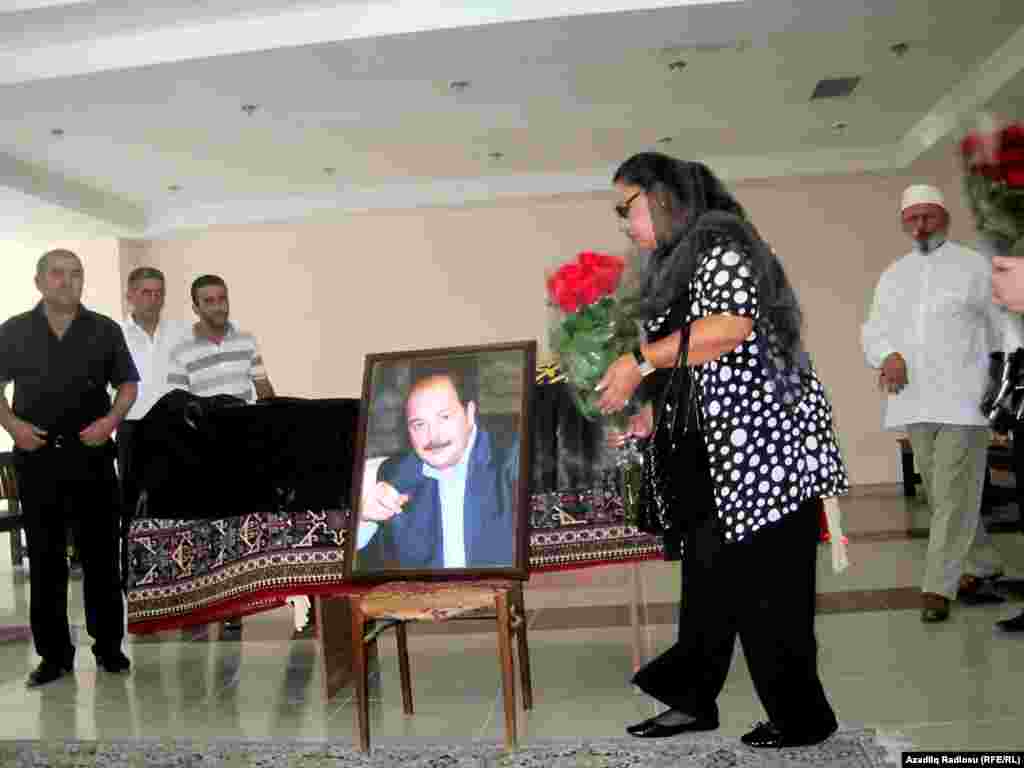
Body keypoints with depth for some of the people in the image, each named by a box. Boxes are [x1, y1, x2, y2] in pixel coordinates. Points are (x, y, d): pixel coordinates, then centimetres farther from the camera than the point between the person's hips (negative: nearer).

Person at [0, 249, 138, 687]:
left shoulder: (105, 330, 4)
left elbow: (127, 383, 9)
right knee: (45, 559, 7)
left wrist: (111, 419, -8)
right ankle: (54, 653, 17)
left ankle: (109, 646, 17)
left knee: (101, 554, 5)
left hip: (92, 455, 0)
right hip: (37, 457, 1)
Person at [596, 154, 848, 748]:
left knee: (768, 585, -2)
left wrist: (640, 362, -21)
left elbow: (733, 323, -24)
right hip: (718, 446, 9)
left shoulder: (720, 242, -8)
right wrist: (654, 412, 13)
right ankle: (695, 700, 23)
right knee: (708, 572, 12)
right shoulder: (675, 265, 20)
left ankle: (803, 717, 13)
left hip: (766, 435, -9)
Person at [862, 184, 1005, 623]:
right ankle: (983, 564, 32)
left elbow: (1000, 329, 1)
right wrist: (889, 355, -13)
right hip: (913, 401, 5)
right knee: (939, 495, 13)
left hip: (962, 398, -5)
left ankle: (939, 587, -1)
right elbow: (873, 330, 8)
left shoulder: (975, 267, 3)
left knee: (953, 495, -7)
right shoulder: (893, 275, 15)